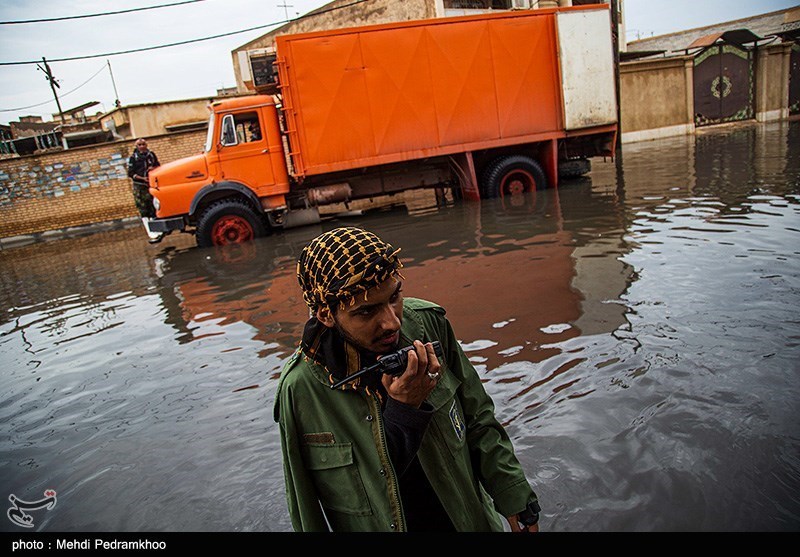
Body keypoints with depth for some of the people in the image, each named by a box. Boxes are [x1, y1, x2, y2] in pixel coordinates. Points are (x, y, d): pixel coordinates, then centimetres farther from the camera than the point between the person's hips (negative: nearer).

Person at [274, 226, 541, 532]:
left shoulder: (428, 323, -18)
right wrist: (403, 410, -27)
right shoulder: (301, 389, -25)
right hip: (379, 525, -3)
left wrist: (513, 495, -2)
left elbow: (477, 418, -7)